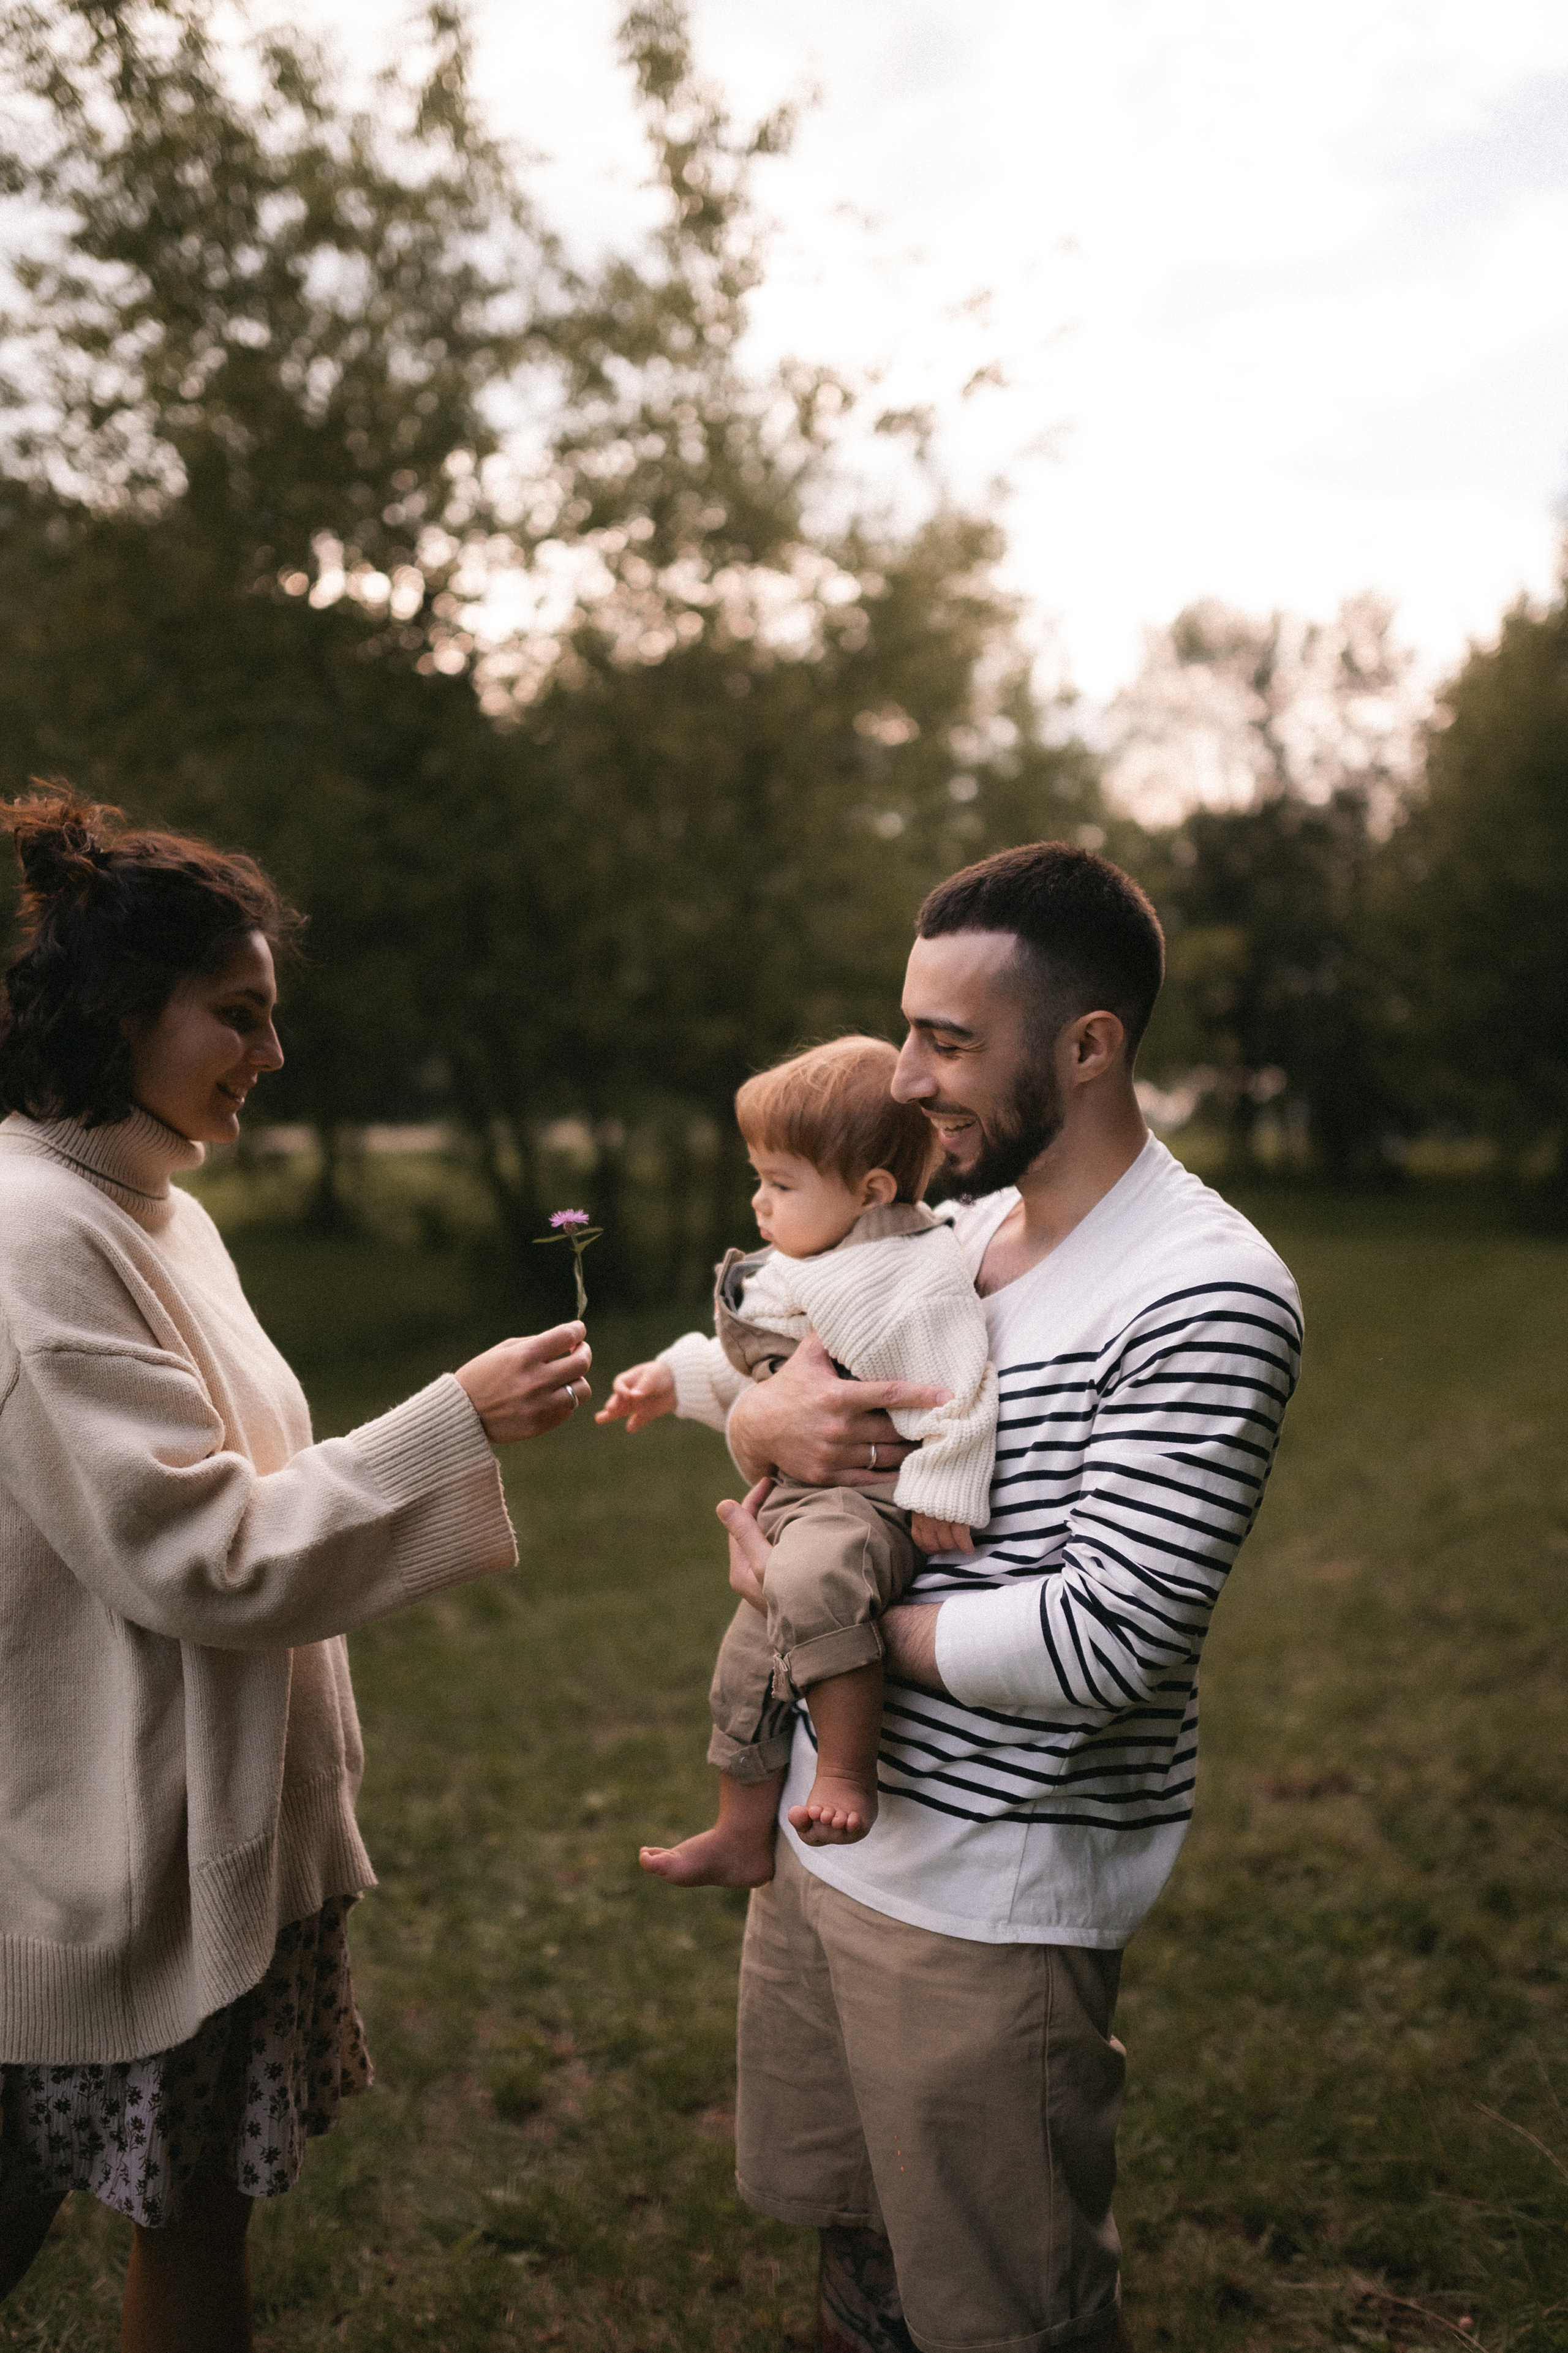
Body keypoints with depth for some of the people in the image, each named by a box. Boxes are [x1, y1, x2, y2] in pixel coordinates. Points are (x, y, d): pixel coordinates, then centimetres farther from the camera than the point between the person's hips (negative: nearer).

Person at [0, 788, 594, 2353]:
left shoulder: (155, 1213, 8)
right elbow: (198, 1557, -24)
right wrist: (457, 1424, -24)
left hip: (223, 1811, 9)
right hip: (126, 1836, -9)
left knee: (199, 2193, 19)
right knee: (187, 2209, 9)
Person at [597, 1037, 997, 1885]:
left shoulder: (920, 1282, -19)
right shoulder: (800, 1268, 13)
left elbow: (959, 1395, -23)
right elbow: (749, 1369, 26)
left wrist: (941, 1493, -23)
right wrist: (674, 1380, 22)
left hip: (871, 1502, -10)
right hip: (797, 1498, 10)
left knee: (814, 1582, -41)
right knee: (748, 1662, 17)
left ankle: (849, 1771, -28)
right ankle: (744, 1838, 34)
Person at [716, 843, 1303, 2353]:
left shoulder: (1204, 1297, -21)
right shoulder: (954, 1228, 5)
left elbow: (1099, 1642, -26)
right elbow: (772, 1401, 12)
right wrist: (765, 1425, -13)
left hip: (987, 1896, -7)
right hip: (826, 1822, 7)